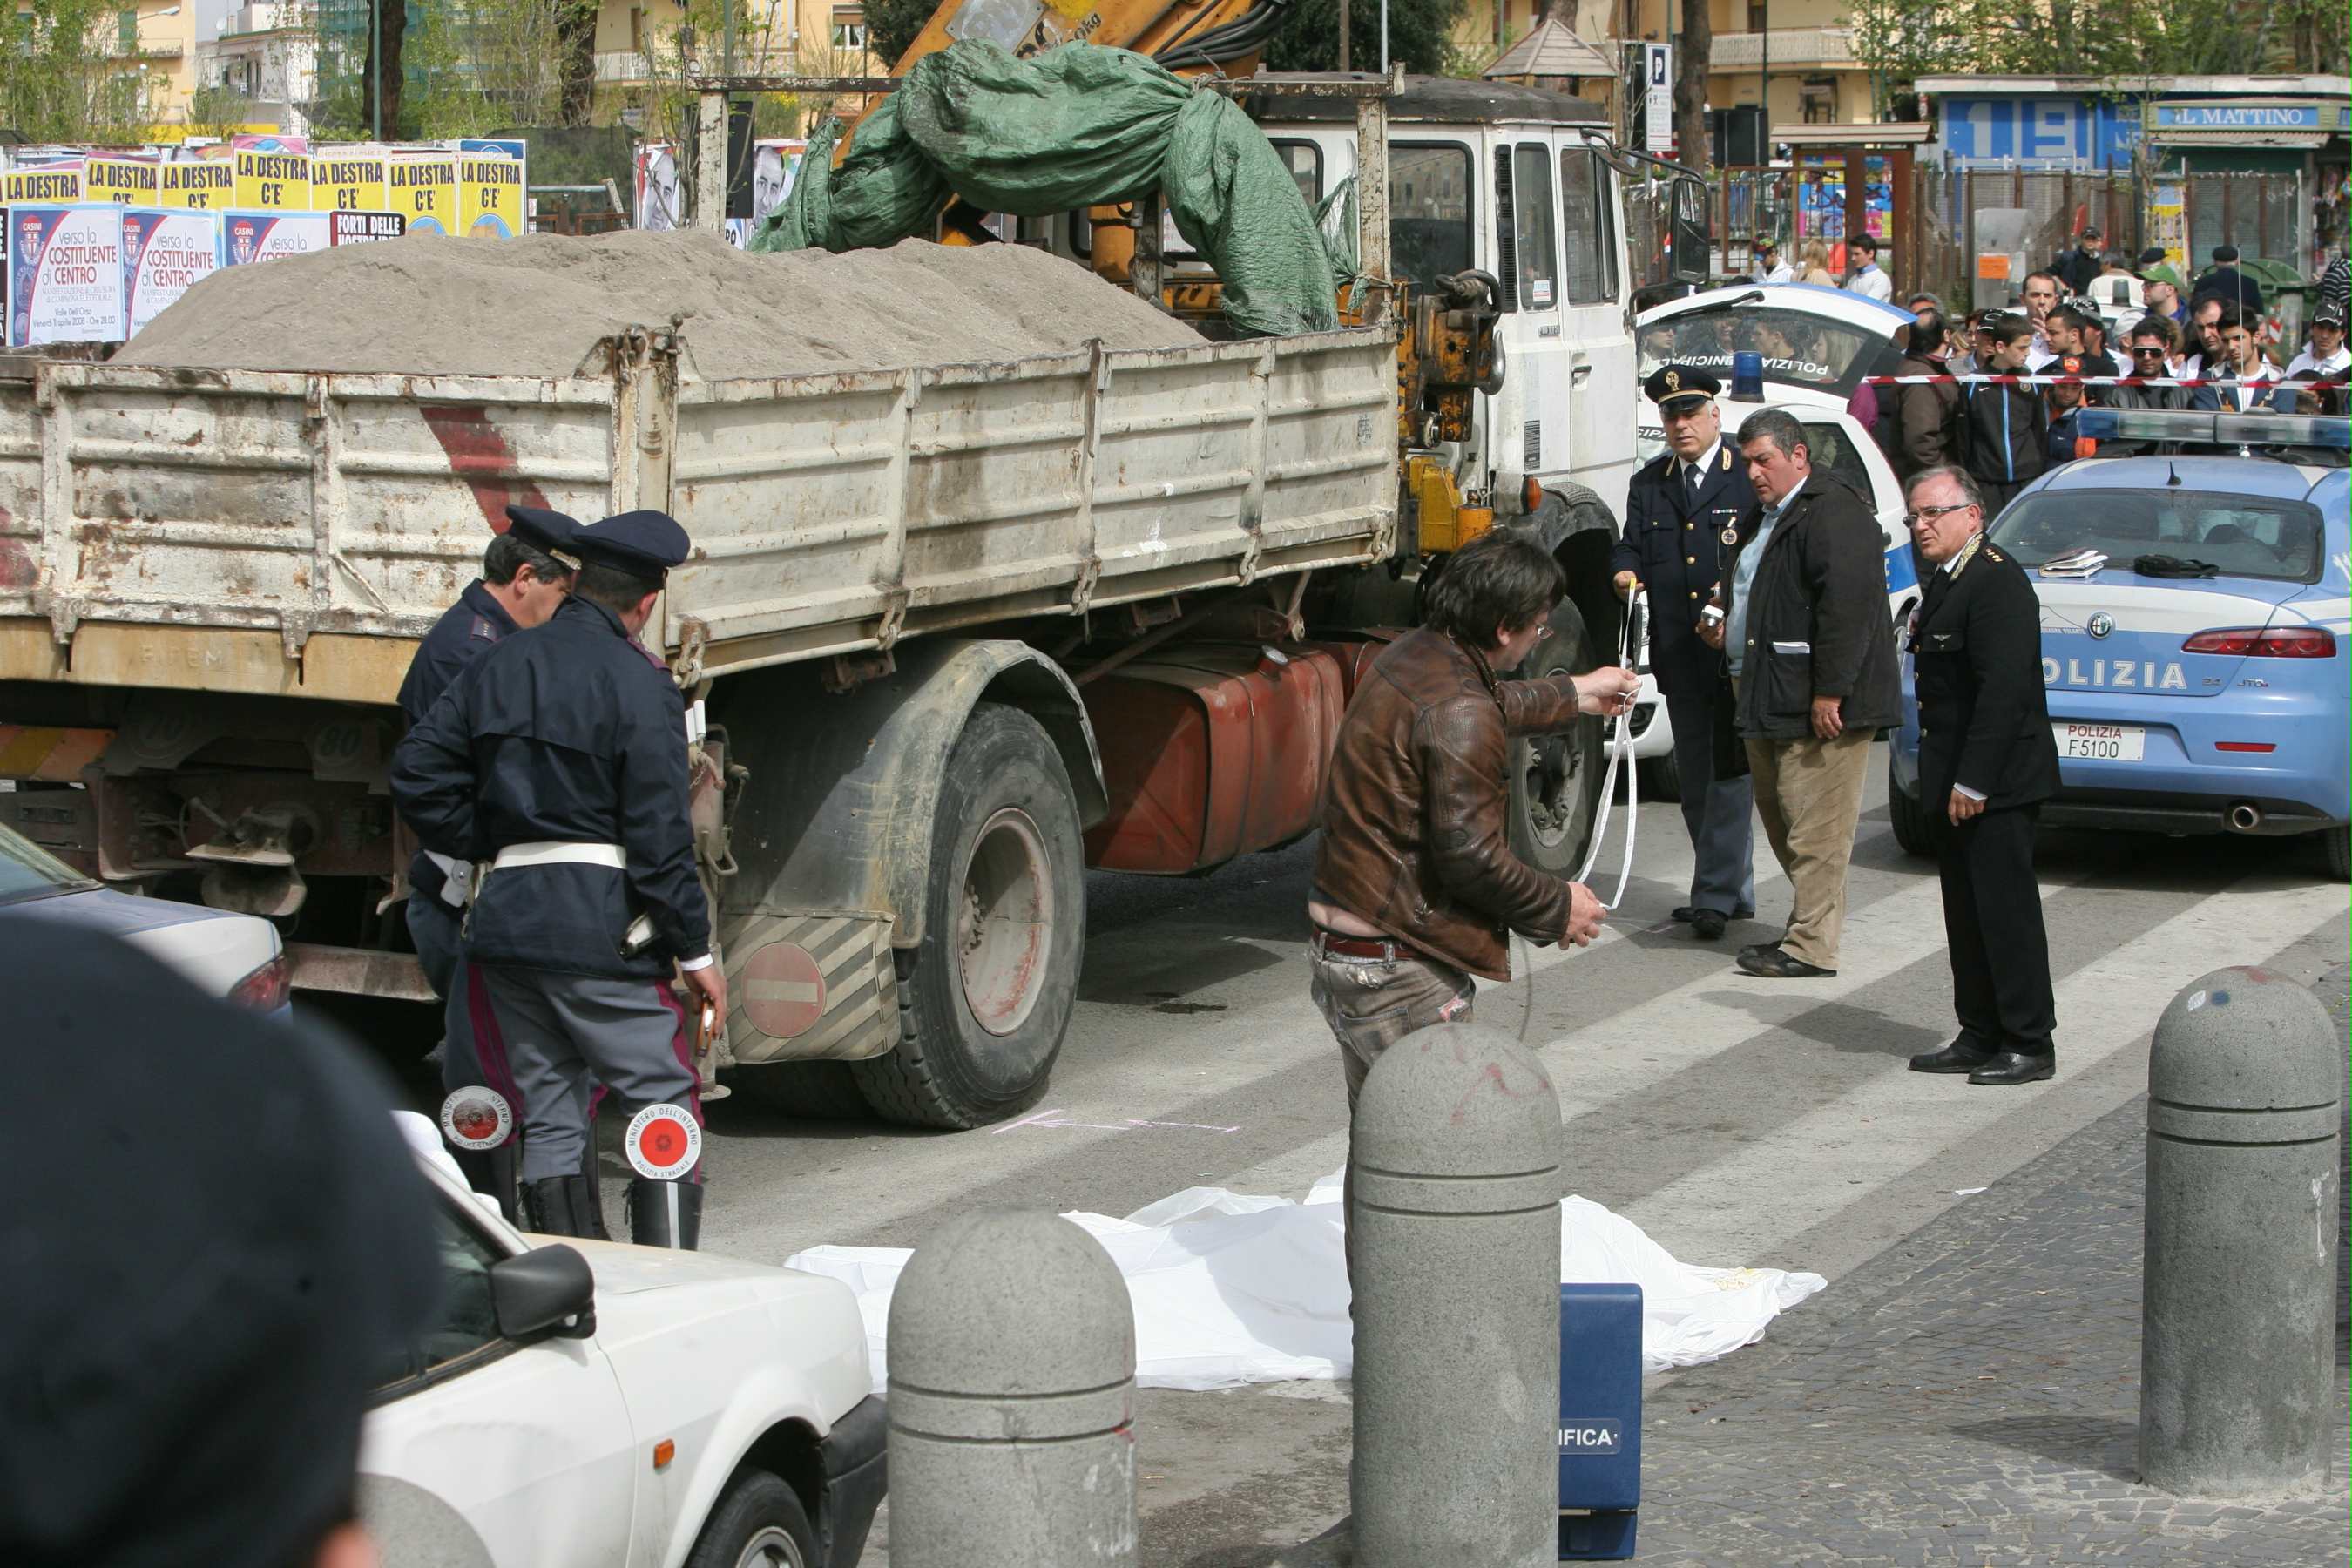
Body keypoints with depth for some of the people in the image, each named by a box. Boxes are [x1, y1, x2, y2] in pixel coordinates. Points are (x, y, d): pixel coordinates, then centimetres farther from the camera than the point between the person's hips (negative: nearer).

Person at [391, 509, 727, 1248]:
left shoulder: (495, 667, 11)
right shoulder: (638, 683, -9)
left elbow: (417, 774, 10)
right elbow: (658, 835, -12)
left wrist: (491, 849, 15)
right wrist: (695, 951, -7)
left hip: (506, 914, 6)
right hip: (602, 927, -6)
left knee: (548, 1116, 12)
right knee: (666, 1106, 0)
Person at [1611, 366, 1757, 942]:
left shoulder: (1750, 477, 0)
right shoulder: (1648, 485, 15)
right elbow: (1631, 545, 14)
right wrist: (1626, 572, -8)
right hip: (1680, 656, 6)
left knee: (1730, 773, -9)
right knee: (1696, 779, 11)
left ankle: (1715, 894, -9)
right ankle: (1734, 892, 20)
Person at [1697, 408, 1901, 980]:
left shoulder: (1834, 514, -13)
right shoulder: (1761, 518, 19)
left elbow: (1847, 605, -22)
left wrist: (1828, 693, -24)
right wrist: (1728, 636, 13)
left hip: (1818, 703, -11)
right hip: (1766, 698, 11)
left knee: (1814, 829, -8)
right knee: (1782, 823, 14)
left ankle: (1811, 946, -5)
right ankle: (1804, 929, 22)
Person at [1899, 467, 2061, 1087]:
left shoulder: (1996, 581, -17)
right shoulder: (1947, 580, 15)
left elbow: (2004, 688, -23)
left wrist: (1973, 781, -23)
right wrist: (1946, 780, 15)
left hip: (1995, 781, -10)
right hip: (1959, 780, 10)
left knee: (2006, 909, -5)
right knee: (1966, 913, 13)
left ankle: (2029, 1044, 1)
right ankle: (1981, 1036, 21)